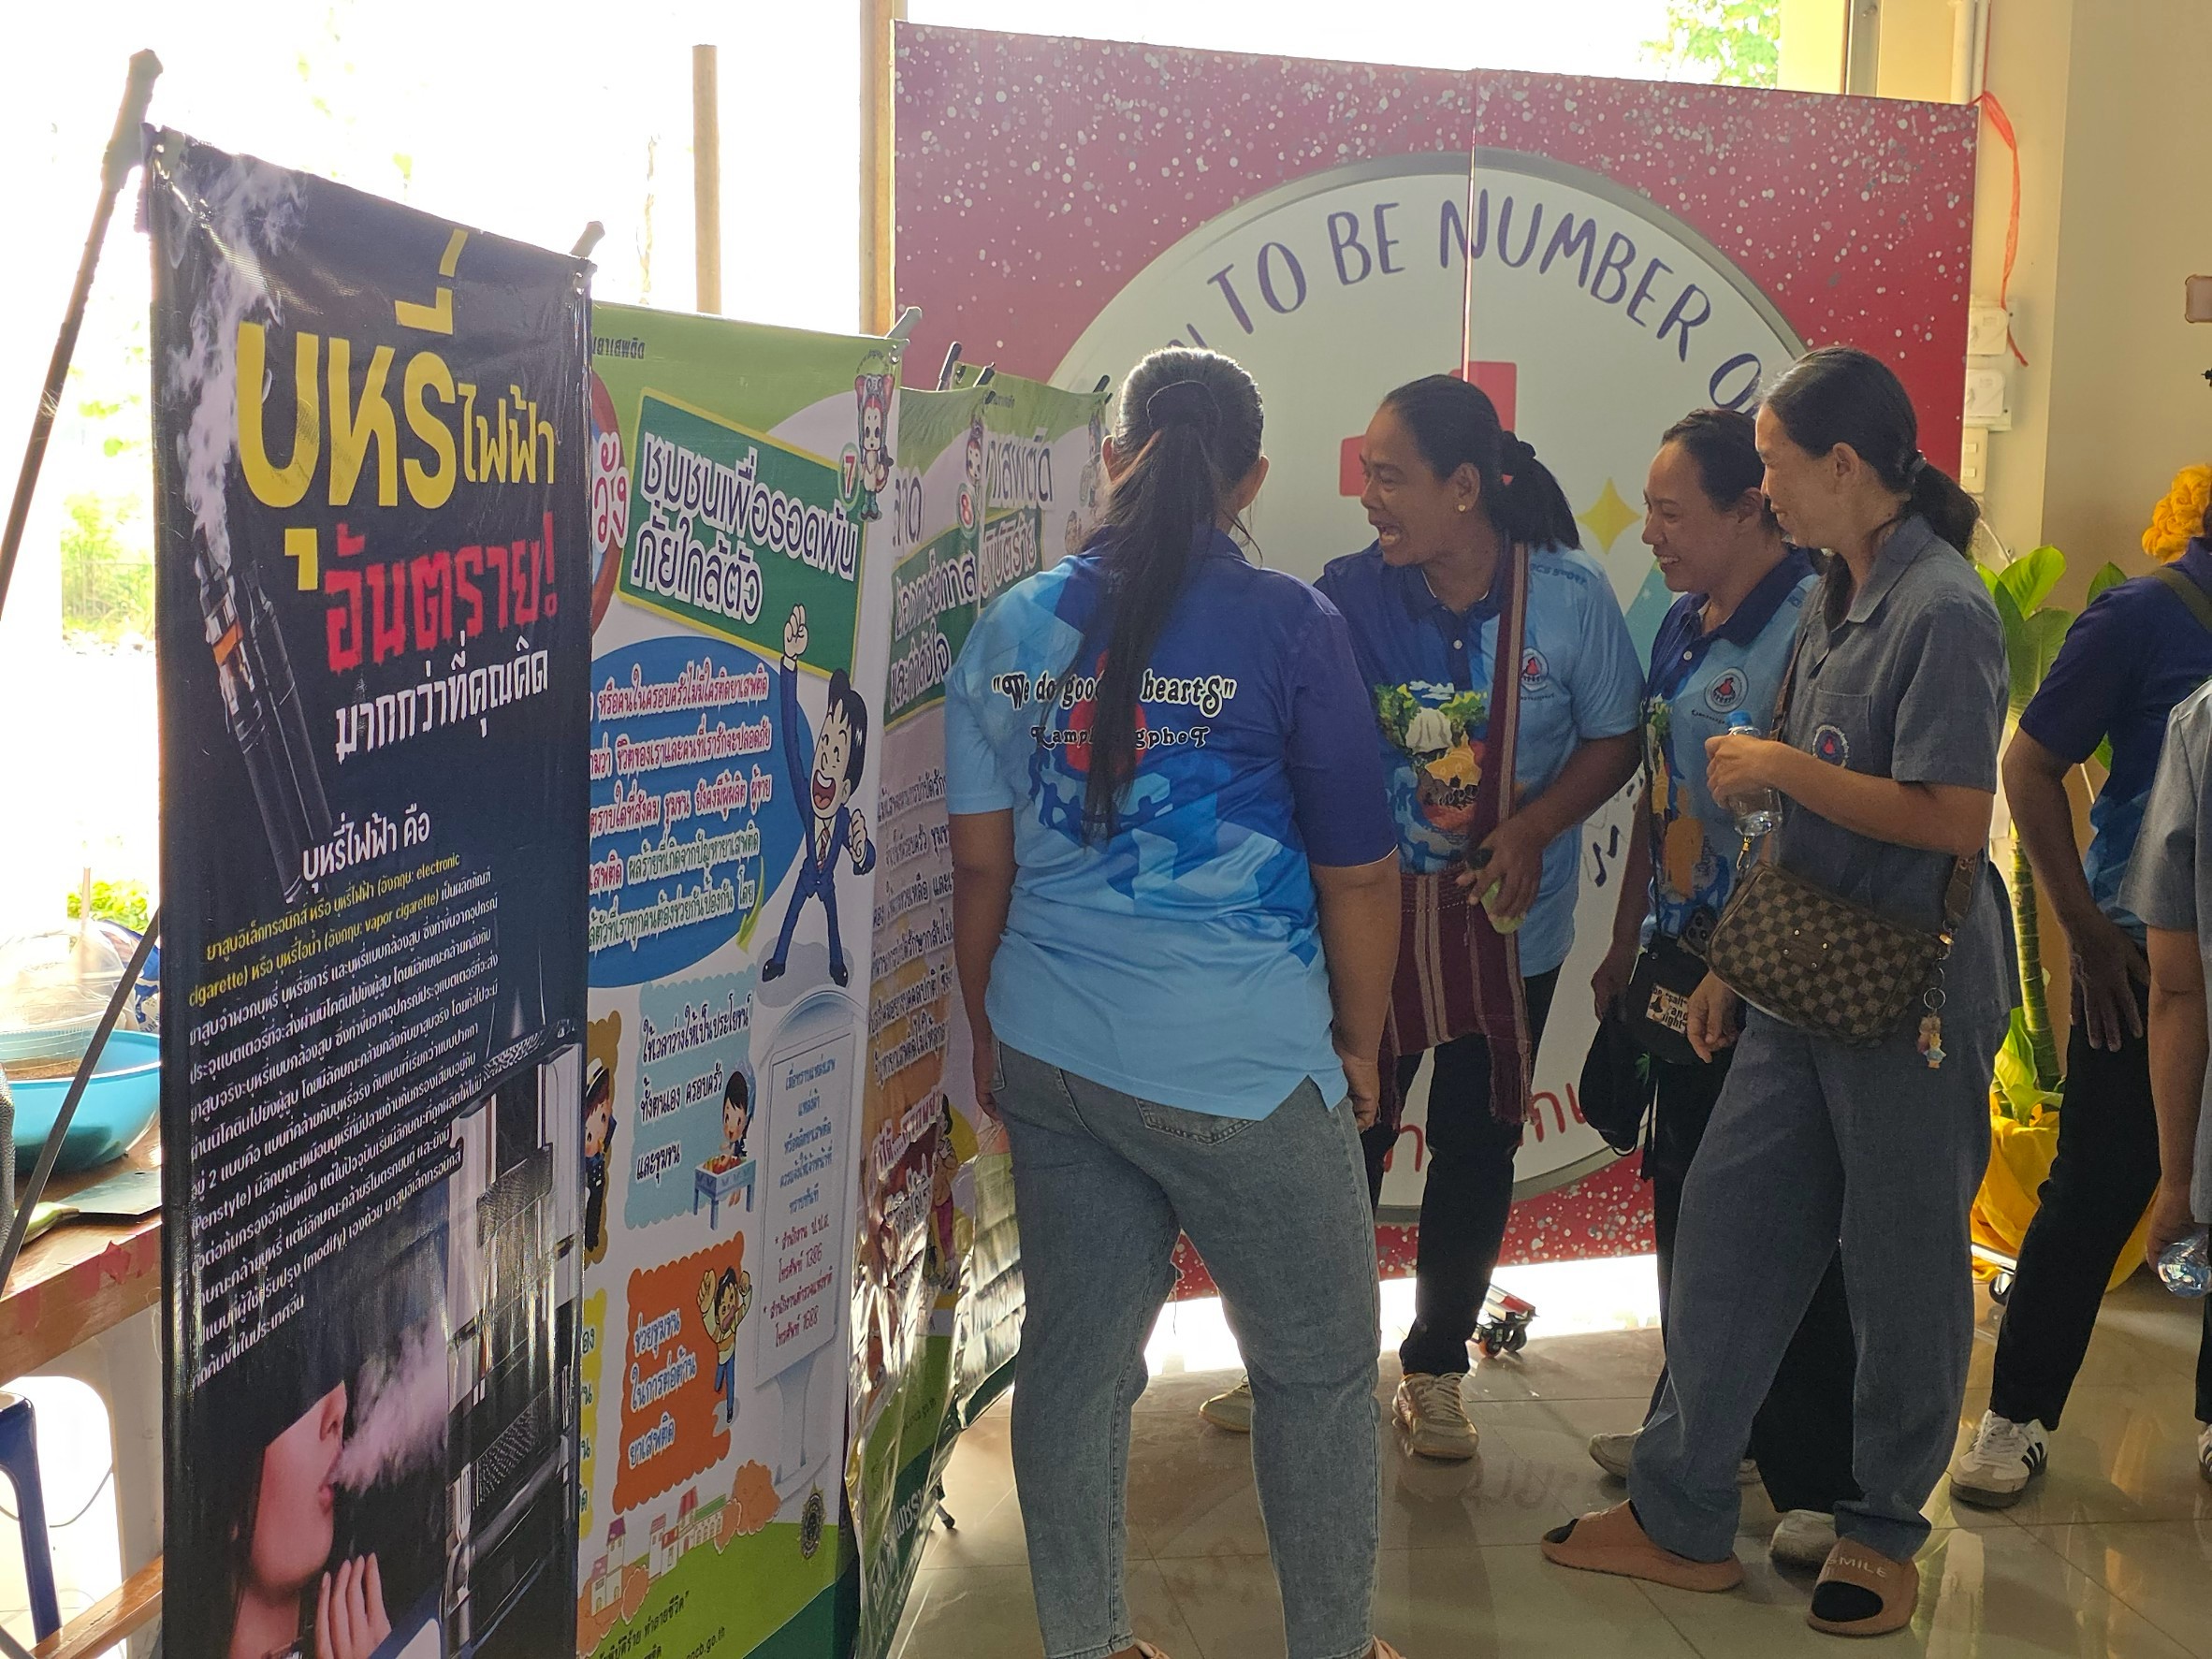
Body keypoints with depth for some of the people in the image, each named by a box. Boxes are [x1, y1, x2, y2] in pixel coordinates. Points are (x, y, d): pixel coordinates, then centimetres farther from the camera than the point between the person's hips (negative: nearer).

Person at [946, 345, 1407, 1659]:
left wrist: (992, 1031, 18)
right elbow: (1359, 871, -6)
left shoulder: (1015, 625, 3)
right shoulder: (1285, 625, -9)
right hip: (1240, 1062, -5)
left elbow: (982, 863, 6)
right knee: (1319, 1363, 13)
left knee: (1076, 1354, 14)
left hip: (1049, 1055, 5)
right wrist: (1361, 1045, 7)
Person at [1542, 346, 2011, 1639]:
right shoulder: (1840, 600, 10)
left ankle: (1886, 1533, 27)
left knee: (1904, 1266, 7)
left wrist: (1778, 766, -15)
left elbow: (1952, 819, -23)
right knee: (1724, 1230, 10)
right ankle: (1682, 1517, 21)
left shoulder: (1942, 609, -16)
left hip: (1914, 991, -8)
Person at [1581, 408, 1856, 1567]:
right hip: (1683, 962, 9)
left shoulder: (1811, 623, -18)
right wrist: (1627, 944, 19)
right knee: (1684, 1201, 18)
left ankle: (1823, 1481, 14)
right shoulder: (1684, 626, 10)